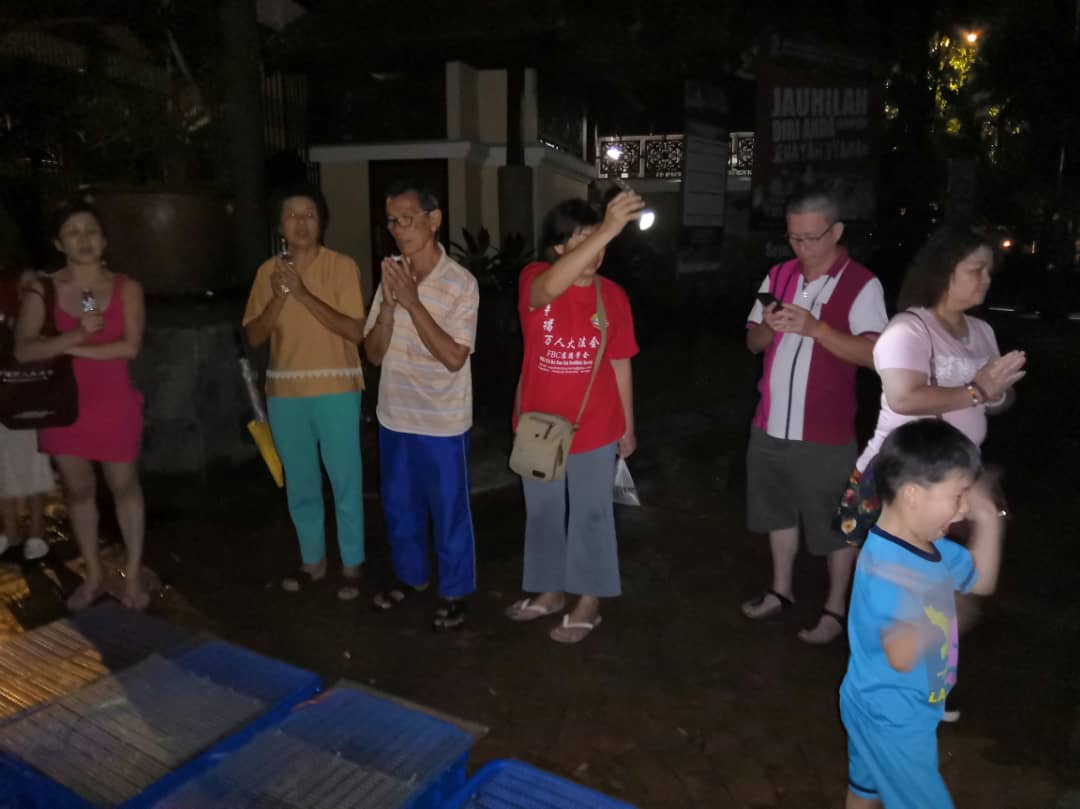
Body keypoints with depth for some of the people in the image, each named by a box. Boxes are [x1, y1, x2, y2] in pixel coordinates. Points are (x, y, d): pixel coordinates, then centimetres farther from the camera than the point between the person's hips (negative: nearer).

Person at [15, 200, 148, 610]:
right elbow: (23, 350, -14)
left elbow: (130, 347, -16)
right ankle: (93, 575, 30)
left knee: (124, 486, 10)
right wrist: (76, 335, -27)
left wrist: (72, 349, -16)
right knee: (78, 489, 14)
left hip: (114, 405, -1)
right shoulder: (42, 289, -4)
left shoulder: (126, 288, -5)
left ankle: (133, 574, 23)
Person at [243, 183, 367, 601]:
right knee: (299, 483, 14)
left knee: (345, 480, 4)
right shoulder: (268, 270, 6)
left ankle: (352, 565, 19)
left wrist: (303, 294, -21)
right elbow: (254, 336, 2)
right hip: (284, 392, 4)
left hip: (335, 390, -4)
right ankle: (313, 561, 30)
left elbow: (355, 331, -15)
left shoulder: (342, 266, -6)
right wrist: (279, 296, -14)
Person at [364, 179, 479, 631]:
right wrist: (389, 304, -18)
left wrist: (413, 303, -24)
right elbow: (374, 353, -1)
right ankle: (410, 576, 41)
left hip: (441, 422, -5)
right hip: (394, 416, 5)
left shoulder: (460, 283, -14)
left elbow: (454, 357, -20)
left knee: (448, 511, 9)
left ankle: (455, 592, 28)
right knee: (398, 505, 20)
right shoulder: (390, 275, 0)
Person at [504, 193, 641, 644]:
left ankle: (589, 602, 29)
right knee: (543, 514, 17)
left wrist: (628, 425, 5)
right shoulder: (534, 280, -11)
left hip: (595, 430, -1)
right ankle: (551, 591, 38)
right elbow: (551, 288, -37)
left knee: (591, 516, 11)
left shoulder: (613, 295, -5)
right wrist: (607, 230, -46)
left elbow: (620, 364, 2)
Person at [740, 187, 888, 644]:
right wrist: (769, 327, -13)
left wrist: (814, 327, -29)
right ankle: (781, 590, 37)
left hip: (825, 433, -5)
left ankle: (835, 608, 26)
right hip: (770, 424, 6)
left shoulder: (862, 285, -10)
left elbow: (874, 354, -21)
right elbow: (753, 343, 9)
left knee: (834, 524, 8)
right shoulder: (779, 276, 7)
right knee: (778, 511, 19)